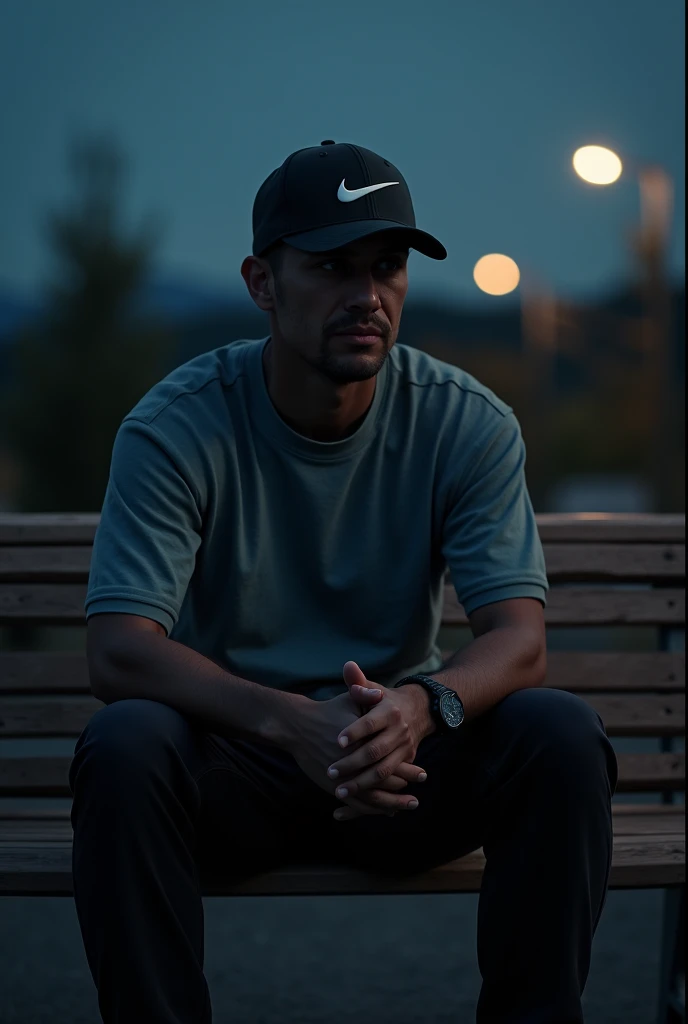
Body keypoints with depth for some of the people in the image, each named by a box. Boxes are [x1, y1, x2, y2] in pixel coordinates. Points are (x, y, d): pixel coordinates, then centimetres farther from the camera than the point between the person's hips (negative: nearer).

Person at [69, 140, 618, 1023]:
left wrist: (422, 706, -37)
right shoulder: (175, 429, -12)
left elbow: (518, 640, -12)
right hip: (231, 763, -2)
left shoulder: (467, 424, -5)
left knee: (562, 735, -25)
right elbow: (118, 652, -21)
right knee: (124, 744, -33)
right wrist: (288, 720, -39)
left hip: (401, 758, 2)